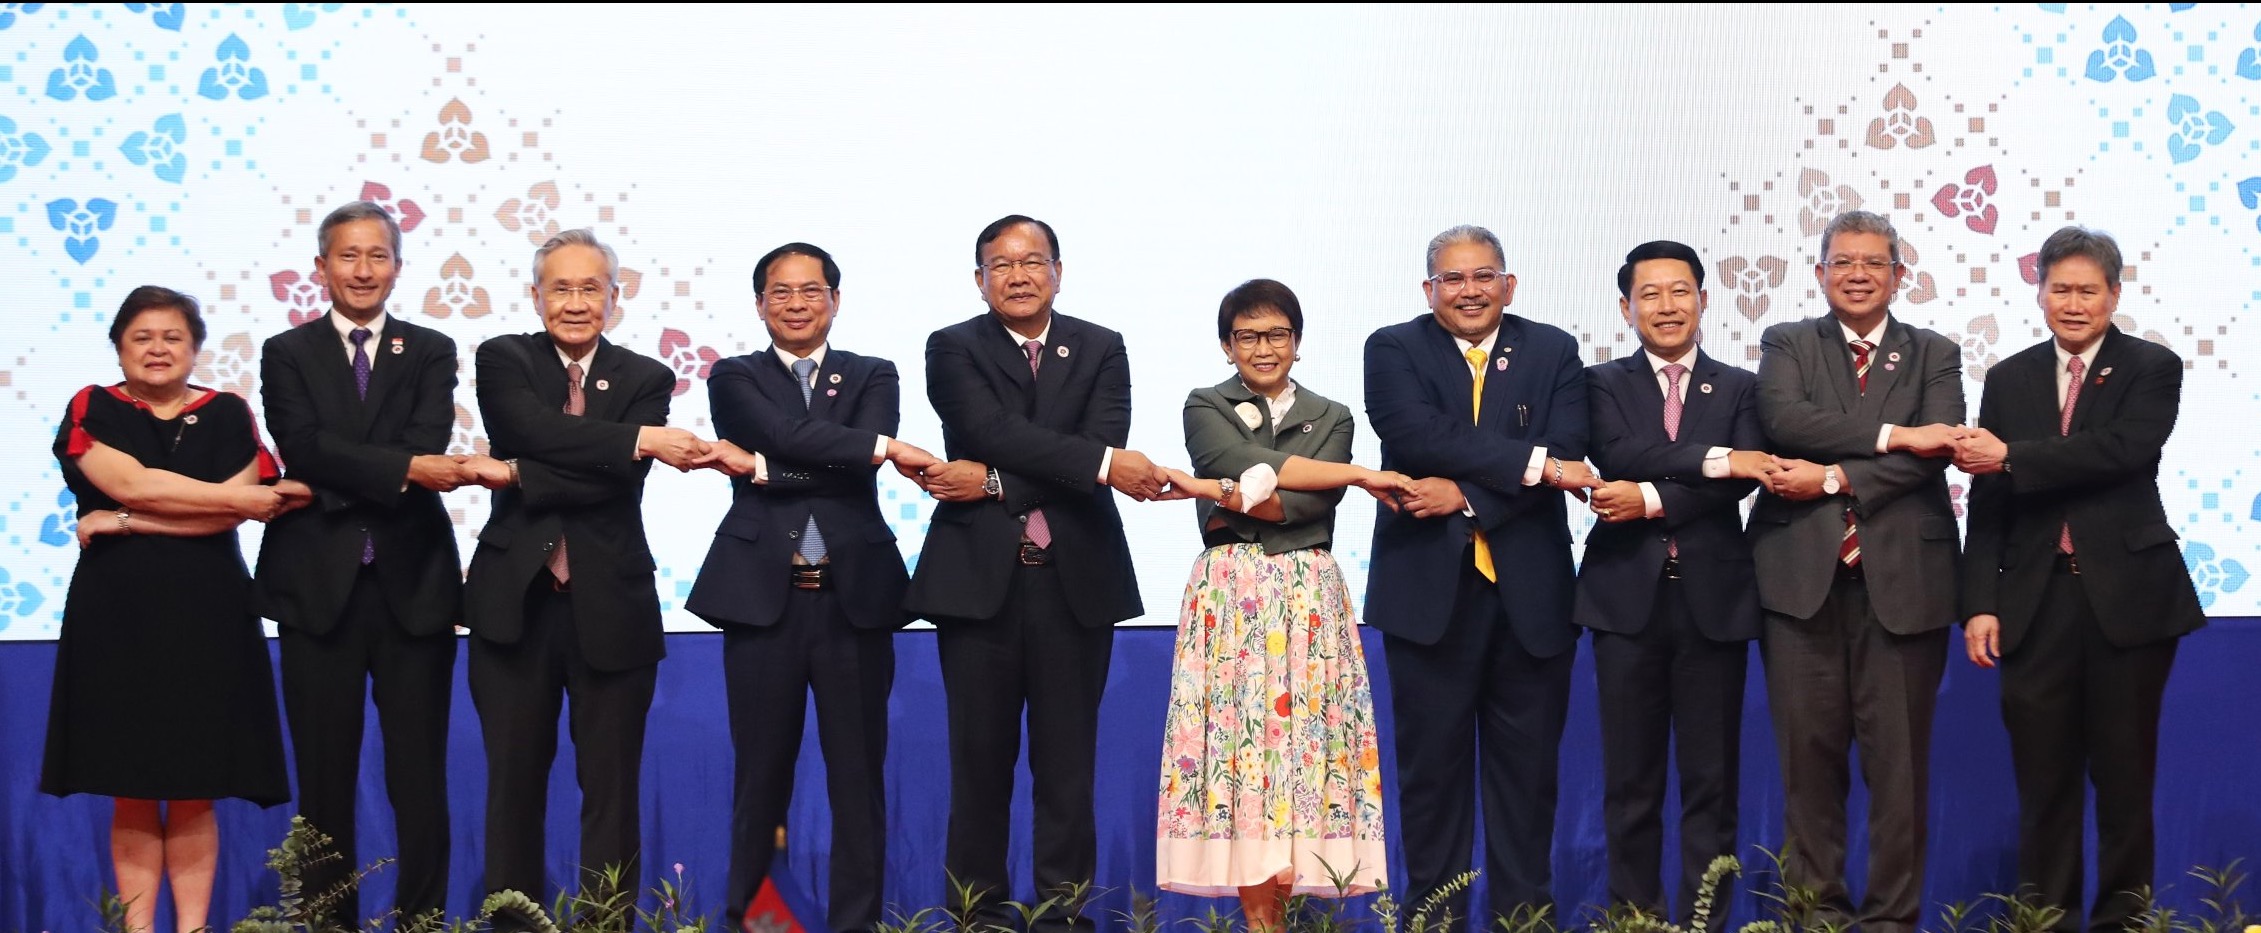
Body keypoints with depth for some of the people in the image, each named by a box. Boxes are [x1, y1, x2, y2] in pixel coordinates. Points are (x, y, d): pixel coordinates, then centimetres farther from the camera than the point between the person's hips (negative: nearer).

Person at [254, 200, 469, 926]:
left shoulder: (430, 352, 8)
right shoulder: (287, 354, 7)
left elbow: (428, 446, -8)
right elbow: (304, 446, -10)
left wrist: (341, 479, -16)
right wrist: (401, 470, -20)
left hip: (413, 584, 0)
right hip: (320, 586, 0)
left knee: (420, 775, 4)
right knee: (326, 777, 6)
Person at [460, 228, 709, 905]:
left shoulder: (647, 379, 5)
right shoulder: (502, 360, 4)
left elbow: (621, 480, -11)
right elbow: (538, 429, -17)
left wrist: (517, 476, -16)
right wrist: (641, 439, -23)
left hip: (610, 606, 0)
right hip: (515, 600, 0)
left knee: (611, 789, 5)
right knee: (514, 783, 7)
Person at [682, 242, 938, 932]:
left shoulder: (874, 377, 10)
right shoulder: (735, 378, 8)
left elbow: (860, 472, -8)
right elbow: (789, 434, -13)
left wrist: (757, 468, -12)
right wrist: (885, 449, -18)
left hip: (854, 596, 1)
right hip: (763, 596, -1)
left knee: (858, 772, 3)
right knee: (762, 770, 5)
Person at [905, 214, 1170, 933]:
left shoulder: (1101, 350, 8)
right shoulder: (953, 350, 3)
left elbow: (1104, 442, -8)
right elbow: (993, 431, -14)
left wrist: (994, 483, -15)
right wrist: (1101, 464, -23)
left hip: (1076, 578, 1)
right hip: (980, 576, -1)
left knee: (1067, 760, 4)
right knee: (980, 759, 4)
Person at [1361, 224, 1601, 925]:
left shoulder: (1553, 352, 9)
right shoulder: (1393, 350, 4)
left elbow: (1567, 451, -6)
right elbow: (1416, 433, -14)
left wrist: (1467, 494, -16)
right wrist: (1532, 463, -17)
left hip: (1530, 588, 1)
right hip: (1428, 586, -1)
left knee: (1526, 761, 5)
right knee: (1431, 759, 3)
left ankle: (1524, 913, 12)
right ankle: (1434, 913, 10)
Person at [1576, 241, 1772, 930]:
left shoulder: (1740, 388, 10)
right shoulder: (1604, 383, 7)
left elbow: (1743, 479, -7)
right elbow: (1620, 456, -13)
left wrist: (1652, 499, -16)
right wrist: (1715, 459, -18)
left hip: (1714, 597, 1)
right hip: (1628, 596, 0)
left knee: (1711, 780, 3)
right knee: (1631, 780, 4)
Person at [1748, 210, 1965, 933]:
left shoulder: (1934, 355, 11)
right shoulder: (1786, 345, 11)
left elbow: (1936, 449, -6)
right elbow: (1785, 421, -10)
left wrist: (1833, 478, -13)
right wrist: (1891, 434, -15)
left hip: (1903, 576, 0)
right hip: (1802, 575, 0)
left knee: (1898, 756, 1)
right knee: (1809, 751, 3)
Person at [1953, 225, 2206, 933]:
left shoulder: (2152, 369, 2)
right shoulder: (2009, 379, 11)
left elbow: (2125, 448, -18)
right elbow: (1987, 502, 7)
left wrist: (2012, 458, -17)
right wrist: (1980, 603, -2)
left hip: (2128, 596, -2)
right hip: (2037, 600, 2)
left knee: (2124, 770, 4)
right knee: (2043, 775, 3)